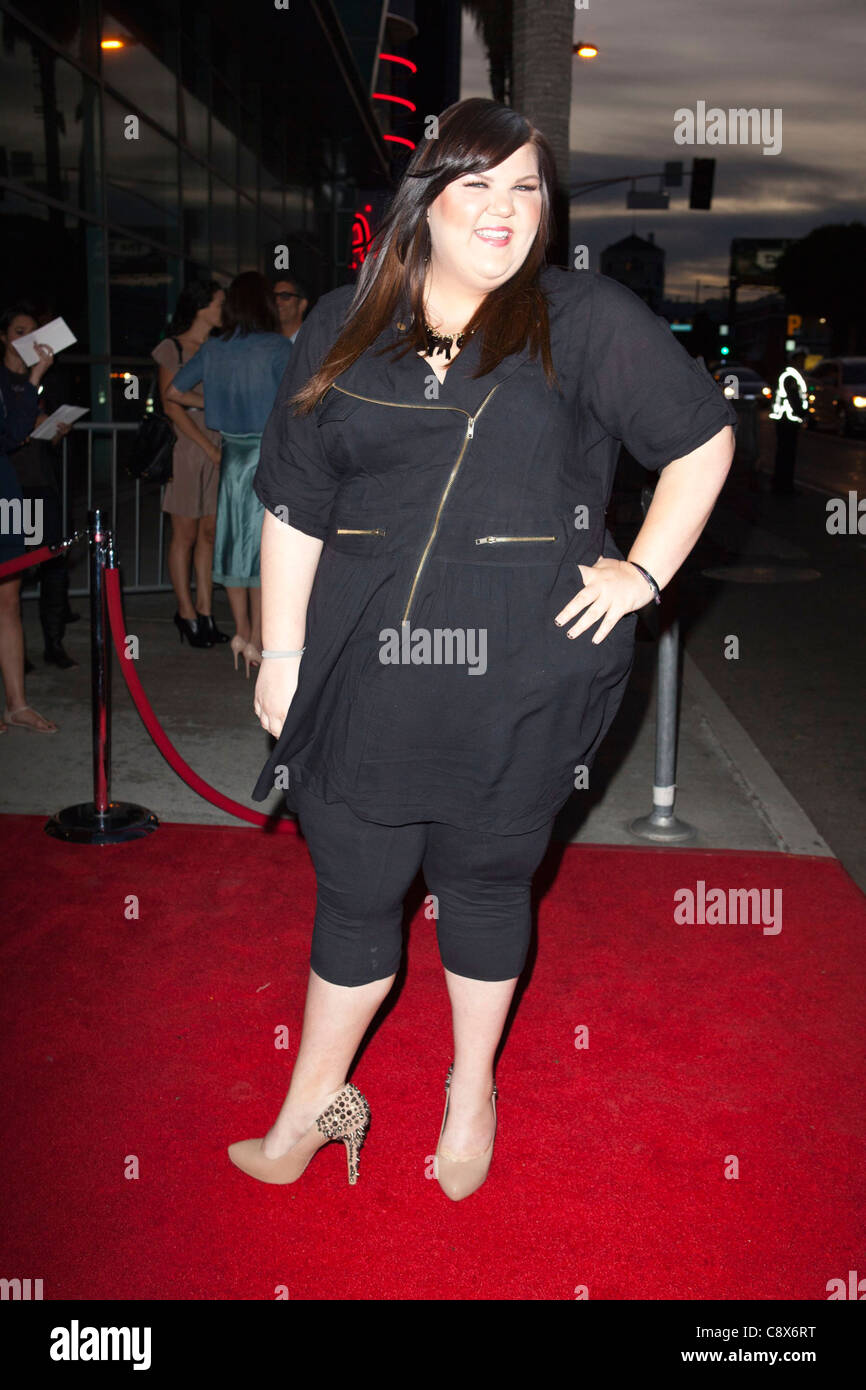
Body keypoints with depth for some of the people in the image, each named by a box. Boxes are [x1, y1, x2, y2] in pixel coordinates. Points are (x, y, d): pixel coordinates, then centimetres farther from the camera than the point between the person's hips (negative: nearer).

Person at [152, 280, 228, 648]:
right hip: (186, 448, -5)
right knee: (185, 534, -1)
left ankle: (205, 612, 9)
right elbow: (172, 406, -7)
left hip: (219, 448, 5)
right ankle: (186, 613, 7)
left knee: (209, 532, 5)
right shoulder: (172, 348, 0)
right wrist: (210, 448, -11)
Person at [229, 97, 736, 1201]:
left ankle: (473, 1091, 40)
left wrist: (645, 573, -1)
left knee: (487, 882, 15)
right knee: (353, 894, 11)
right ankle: (313, 1106, 35)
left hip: (518, 685, -1)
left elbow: (705, 440, 6)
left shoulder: (589, 322, -1)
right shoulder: (343, 330, 6)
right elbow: (292, 507, 6)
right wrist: (282, 654, 4)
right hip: (363, 678, 2)